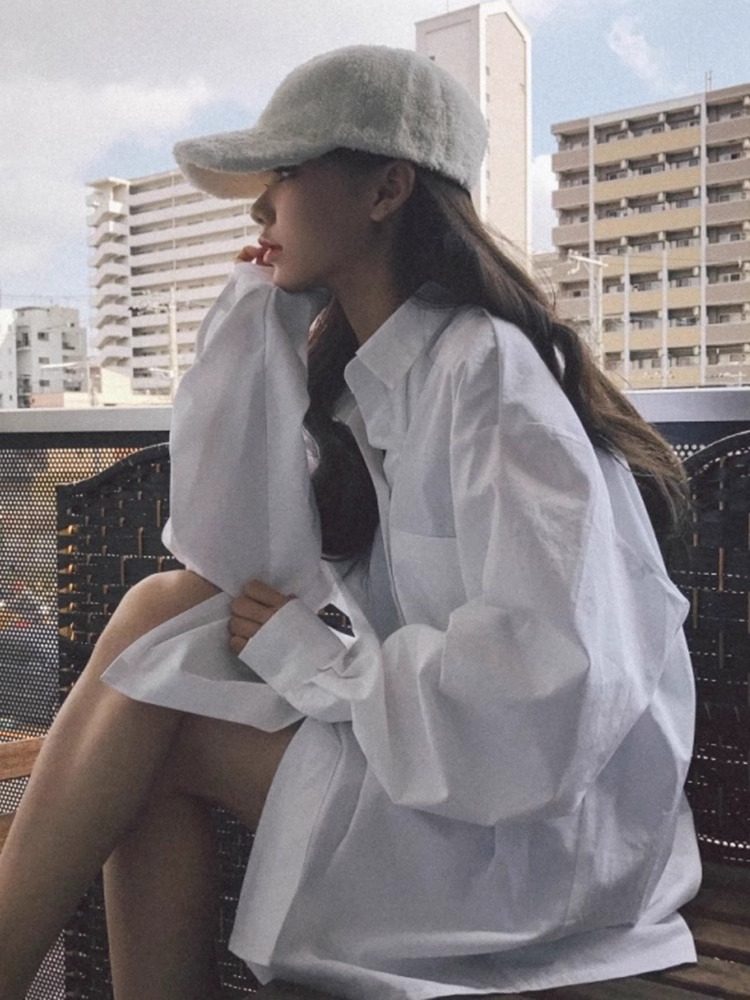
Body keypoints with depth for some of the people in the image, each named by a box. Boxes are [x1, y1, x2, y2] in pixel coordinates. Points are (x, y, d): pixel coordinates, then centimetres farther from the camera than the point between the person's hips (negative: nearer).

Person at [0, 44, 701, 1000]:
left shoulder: (486, 370, -20)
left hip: (548, 821, -7)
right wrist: (250, 311, -2)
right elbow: (225, 553, -2)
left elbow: (552, 679, -28)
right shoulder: (346, 361, 5)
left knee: (151, 692, -14)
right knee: (163, 606, -6)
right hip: (429, 756, 7)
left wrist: (317, 653, -16)